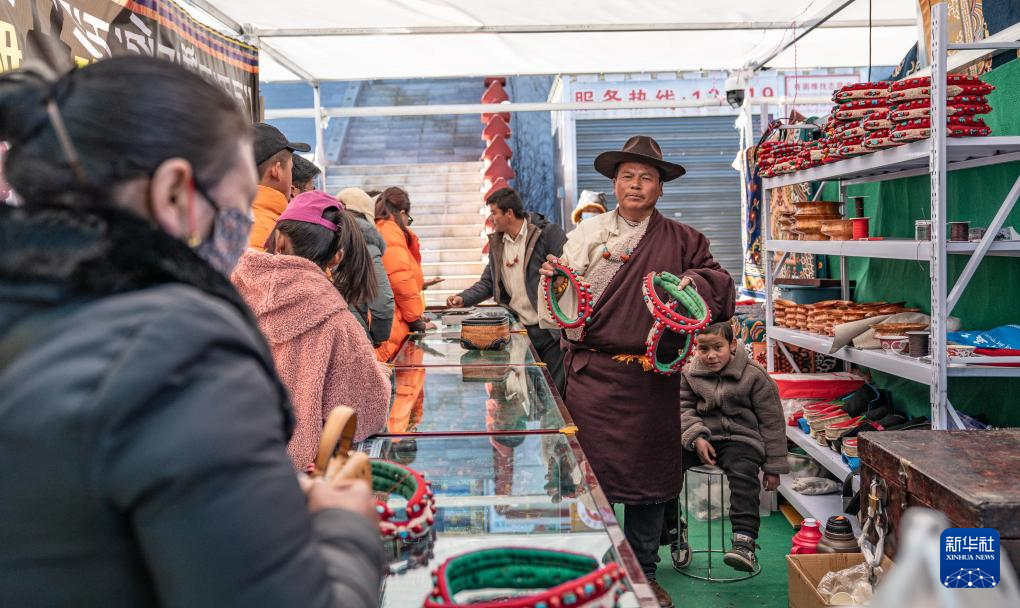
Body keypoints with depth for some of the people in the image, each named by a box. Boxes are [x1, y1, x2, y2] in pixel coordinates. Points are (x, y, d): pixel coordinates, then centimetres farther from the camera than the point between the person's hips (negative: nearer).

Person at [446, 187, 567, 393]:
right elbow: (488, 283, 19)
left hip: (550, 330, -5)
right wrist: (463, 298, 5)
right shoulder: (496, 243, 13)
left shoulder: (549, 233, -6)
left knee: (555, 391, 0)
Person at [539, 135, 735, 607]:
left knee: (649, 472, 11)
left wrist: (694, 282, -13)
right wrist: (557, 284, -17)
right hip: (592, 373, -1)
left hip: (651, 377, 1)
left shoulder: (680, 241, 6)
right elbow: (564, 311, 5)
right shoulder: (587, 234, 5)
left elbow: (718, 282, 7)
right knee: (591, 471, 3)